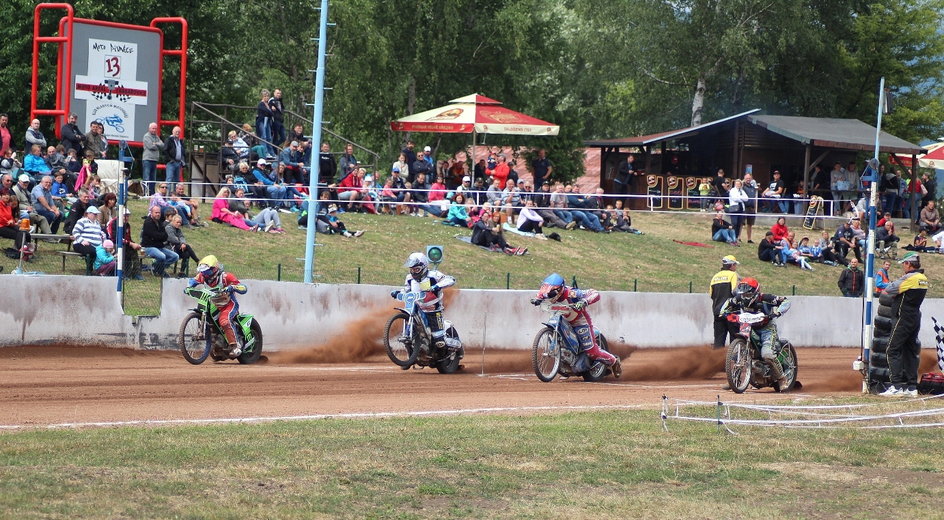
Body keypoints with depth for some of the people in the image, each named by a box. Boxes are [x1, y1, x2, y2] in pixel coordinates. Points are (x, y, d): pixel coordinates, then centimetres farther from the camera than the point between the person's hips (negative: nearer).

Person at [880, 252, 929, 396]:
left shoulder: (910, 278, -17)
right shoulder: (923, 279, 11)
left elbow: (888, 290, -16)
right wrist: (896, 291, 5)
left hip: (903, 318, -9)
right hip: (915, 318, 9)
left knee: (893, 351, -7)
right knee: (911, 351, 12)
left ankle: (896, 386, -15)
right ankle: (912, 387, 12)